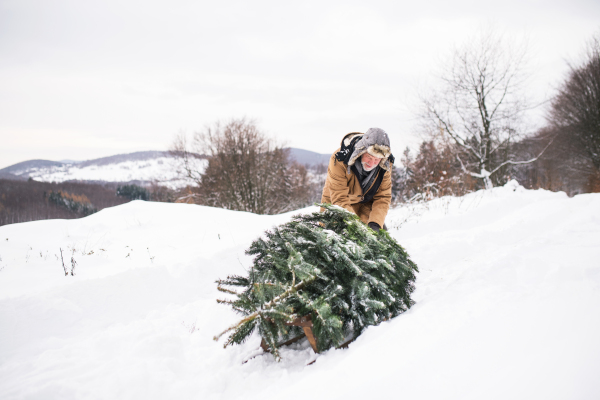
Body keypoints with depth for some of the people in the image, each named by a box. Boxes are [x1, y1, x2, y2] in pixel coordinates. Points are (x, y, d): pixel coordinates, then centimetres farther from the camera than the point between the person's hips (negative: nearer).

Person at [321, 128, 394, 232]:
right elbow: (339, 199, -29)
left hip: (366, 205, 4)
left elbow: (383, 197, -10)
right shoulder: (339, 160, -31)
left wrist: (375, 223, -27)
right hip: (337, 207, -3)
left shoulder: (386, 164, -17)